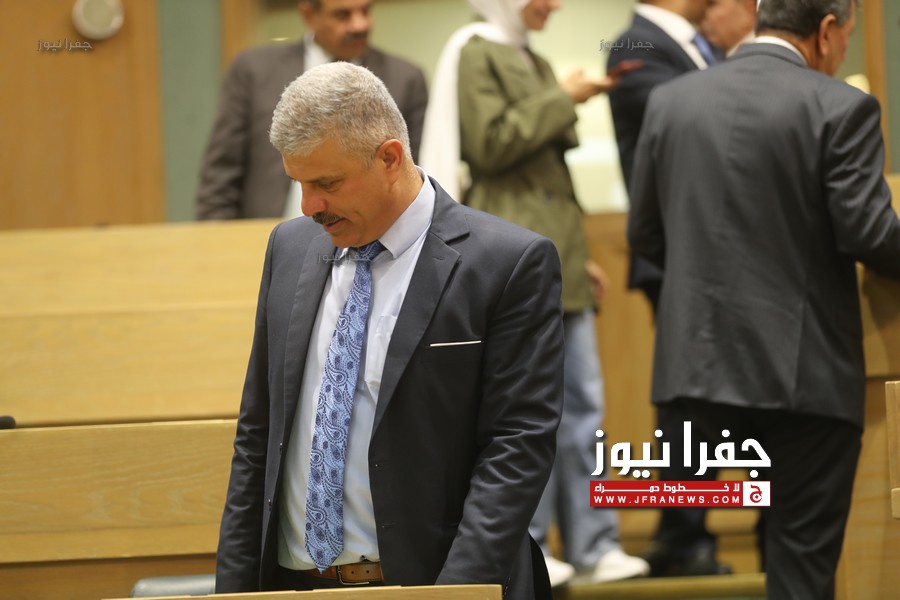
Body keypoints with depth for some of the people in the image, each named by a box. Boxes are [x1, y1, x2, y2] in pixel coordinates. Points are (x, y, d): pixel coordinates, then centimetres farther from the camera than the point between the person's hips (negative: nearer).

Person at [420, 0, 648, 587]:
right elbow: (491, 144, -17)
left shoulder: (533, 62, 20)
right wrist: (563, 100, -12)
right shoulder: (476, 55, -7)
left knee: (582, 402, 7)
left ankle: (592, 544, 10)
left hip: (557, 259, 9)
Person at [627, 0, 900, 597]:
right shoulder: (841, 108, -10)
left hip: (703, 359, 5)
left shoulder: (671, 100, 5)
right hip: (805, 367, -5)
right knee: (804, 549, 3)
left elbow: (645, 232, 10)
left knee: (790, 527, 24)